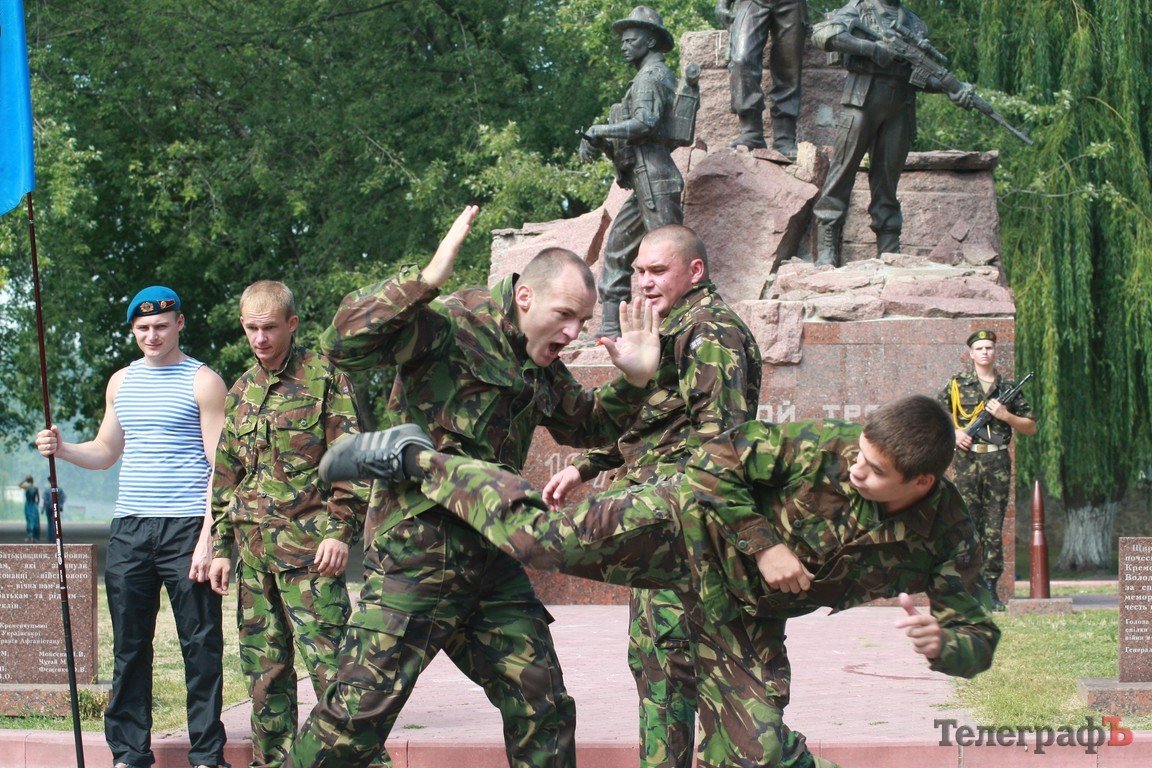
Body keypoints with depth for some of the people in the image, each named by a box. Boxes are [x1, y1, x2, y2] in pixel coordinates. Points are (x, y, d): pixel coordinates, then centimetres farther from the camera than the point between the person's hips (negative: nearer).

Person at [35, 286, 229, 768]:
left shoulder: (202, 382, -1)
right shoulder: (121, 382, 16)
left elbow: (220, 466, -5)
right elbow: (106, 452, 24)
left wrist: (208, 538, -13)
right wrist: (62, 449, 3)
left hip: (185, 528, -5)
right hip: (129, 529, 5)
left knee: (200, 647, -1)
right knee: (129, 646, 6)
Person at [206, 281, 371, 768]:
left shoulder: (323, 376, -1)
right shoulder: (241, 390, 17)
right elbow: (226, 474, 22)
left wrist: (341, 530, -12)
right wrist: (221, 546, 16)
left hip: (308, 545, -6)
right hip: (253, 549, 6)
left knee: (327, 660, -11)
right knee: (263, 664, 9)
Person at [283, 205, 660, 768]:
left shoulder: (540, 365, 15)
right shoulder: (448, 325, -11)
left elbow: (585, 426, 31)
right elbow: (343, 344, -24)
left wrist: (634, 381, 12)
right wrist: (426, 279, -32)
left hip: (494, 560, 8)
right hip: (419, 549, -8)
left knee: (541, 707, 9)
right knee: (362, 705, -9)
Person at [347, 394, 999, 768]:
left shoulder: (947, 538, -15)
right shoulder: (830, 447, -23)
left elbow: (979, 637, -11)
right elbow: (719, 460, -15)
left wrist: (945, 642, -34)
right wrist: (762, 543, -23)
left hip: (749, 614, 3)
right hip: (699, 527, -3)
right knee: (544, 539, -19)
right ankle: (418, 462, 2)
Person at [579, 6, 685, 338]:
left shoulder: (652, 74, -7)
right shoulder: (658, 75, 23)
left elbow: (645, 123, -21)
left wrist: (599, 130, -11)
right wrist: (597, 143, 8)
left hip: (654, 178, -11)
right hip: (644, 183, 11)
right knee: (617, 247, 11)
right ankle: (610, 329, 12)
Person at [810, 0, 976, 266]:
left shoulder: (916, 23, 22)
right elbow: (822, 34, -8)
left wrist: (953, 89, -2)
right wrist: (872, 48, -13)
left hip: (900, 107, 4)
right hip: (862, 98, -4)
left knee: (887, 177, 5)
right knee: (843, 168, -6)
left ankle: (889, 254, 5)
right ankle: (826, 250, -8)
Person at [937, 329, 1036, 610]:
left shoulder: (1009, 387, 11)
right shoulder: (957, 384, 7)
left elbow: (1031, 427, 13)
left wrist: (1005, 415, -3)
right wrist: (953, 432, -6)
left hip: (998, 463, 1)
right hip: (967, 460, -1)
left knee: (994, 530, 2)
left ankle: (991, 587, 7)